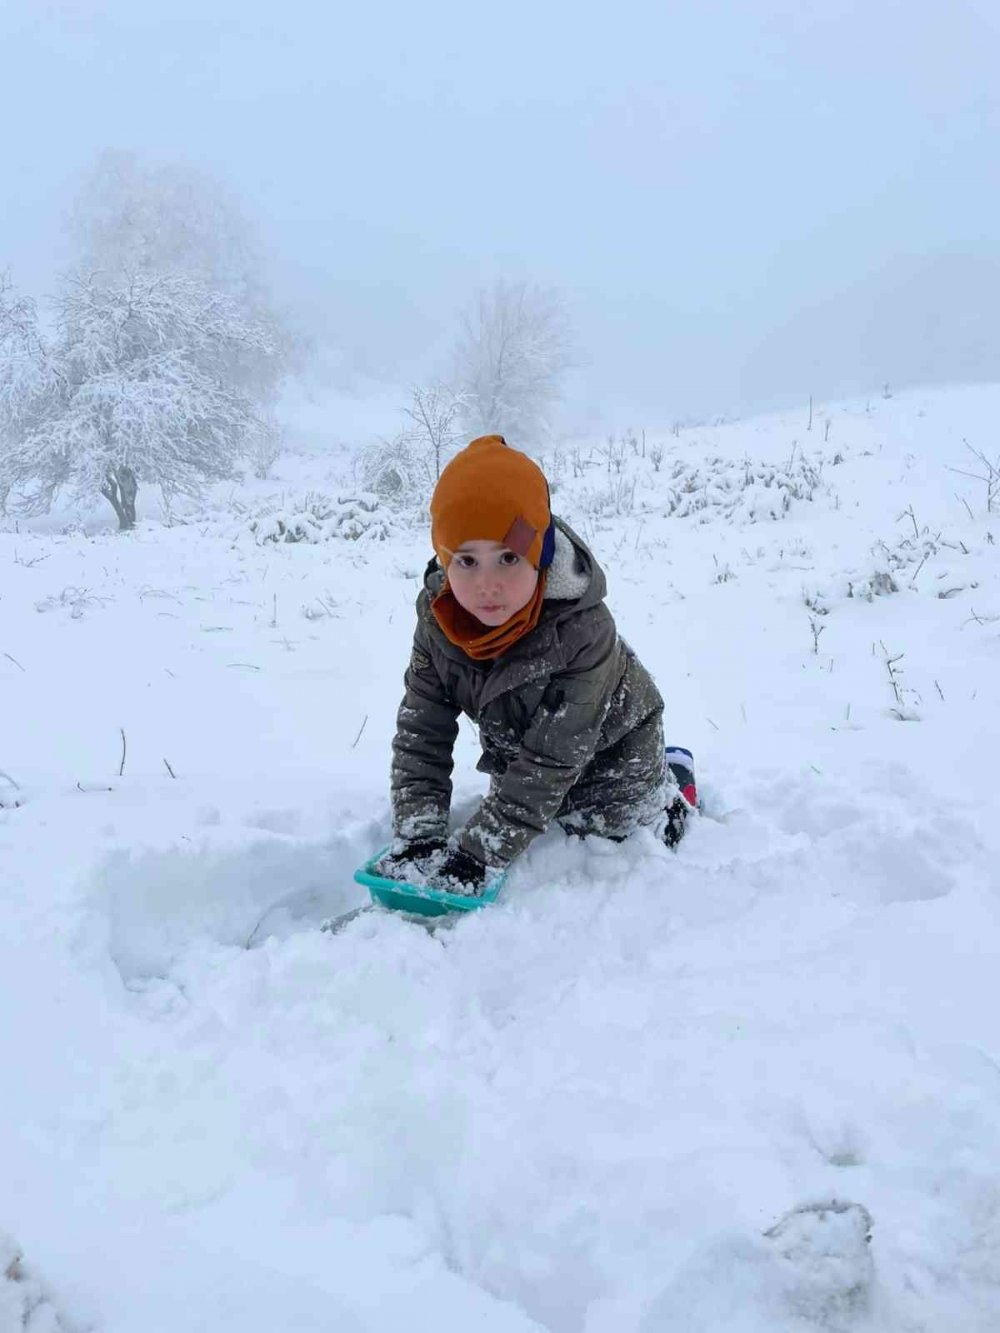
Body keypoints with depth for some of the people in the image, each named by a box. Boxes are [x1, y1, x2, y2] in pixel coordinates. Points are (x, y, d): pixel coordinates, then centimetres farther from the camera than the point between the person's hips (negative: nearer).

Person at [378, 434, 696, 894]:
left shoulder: (582, 630, -42)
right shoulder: (437, 619, -27)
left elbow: (552, 760, -39)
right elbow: (420, 735, -23)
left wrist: (479, 854, -42)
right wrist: (416, 835, -35)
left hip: (610, 739, -4)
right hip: (516, 742, 5)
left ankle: (670, 776, 38)